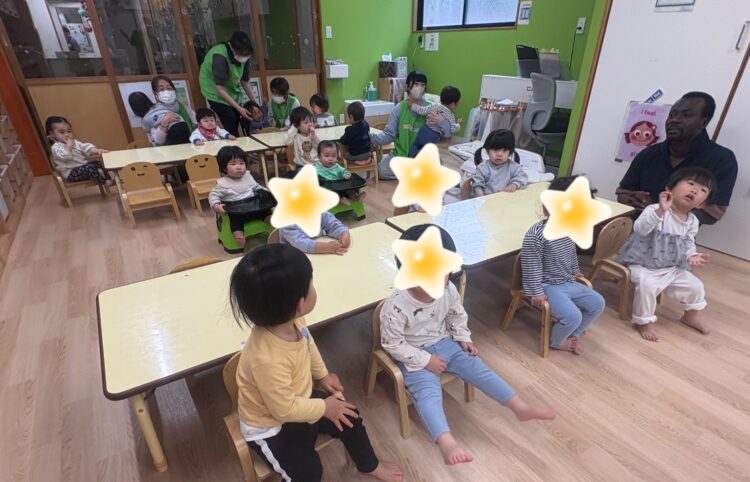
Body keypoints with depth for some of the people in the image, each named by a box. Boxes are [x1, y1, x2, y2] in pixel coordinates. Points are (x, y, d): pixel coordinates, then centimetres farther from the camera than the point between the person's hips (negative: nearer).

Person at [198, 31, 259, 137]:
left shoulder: (244, 56, -13)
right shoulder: (220, 57, -32)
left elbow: (245, 82, -1)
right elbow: (220, 89, -28)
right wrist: (239, 108, -29)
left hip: (232, 89, 6)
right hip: (216, 91, -6)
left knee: (236, 125, 6)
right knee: (231, 129, -11)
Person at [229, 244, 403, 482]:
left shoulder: (291, 322, -20)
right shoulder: (267, 359, -43)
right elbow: (285, 410, -30)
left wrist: (323, 374, 12)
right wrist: (324, 407, -16)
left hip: (298, 400, 7)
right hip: (270, 426, -7)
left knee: (350, 417, 8)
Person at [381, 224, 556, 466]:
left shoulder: (448, 290, -11)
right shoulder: (396, 307, -29)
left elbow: (457, 315, 9)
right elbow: (392, 344, -20)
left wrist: (464, 339, -2)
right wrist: (425, 360, -20)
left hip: (445, 344, 5)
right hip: (415, 357, -5)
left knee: (479, 369, -4)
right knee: (428, 393, -25)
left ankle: (521, 408, 4)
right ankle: (447, 444, -39)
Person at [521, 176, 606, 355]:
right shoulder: (535, 235, -26)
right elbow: (531, 266, -21)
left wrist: (575, 271, 31)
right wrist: (536, 292, -19)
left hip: (569, 282, 9)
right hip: (548, 286, -9)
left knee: (598, 303, 8)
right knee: (573, 316, -21)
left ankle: (574, 334, 27)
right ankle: (555, 341, 12)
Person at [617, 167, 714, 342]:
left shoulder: (693, 222, 2)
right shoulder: (655, 210, -22)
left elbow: (689, 243, 14)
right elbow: (640, 229, -40)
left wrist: (692, 255, -9)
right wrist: (660, 211, -52)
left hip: (672, 268, 7)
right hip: (642, 265, -7)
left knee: (695, 286, 11)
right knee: (647, 285, -32)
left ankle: (690, 316, 42)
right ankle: (643, 322, -10)